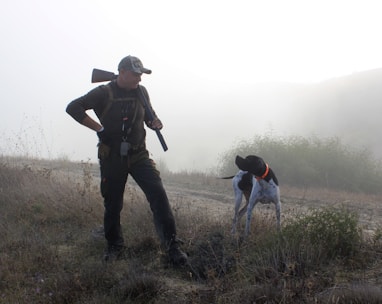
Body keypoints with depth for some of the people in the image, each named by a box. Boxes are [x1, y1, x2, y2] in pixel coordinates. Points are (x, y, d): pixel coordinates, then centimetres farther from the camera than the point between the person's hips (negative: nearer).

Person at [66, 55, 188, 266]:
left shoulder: (141, 92, 5)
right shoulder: (104, 93, -8)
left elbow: (149, 115, 20)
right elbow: (73, 108, -12)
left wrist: (155, 122, -4)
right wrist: (99, 128, -17)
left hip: (138, 155, 2)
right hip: (112, 158, -2)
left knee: (158, 195, -13)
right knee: (112, 204, 7)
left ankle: (171, 245, -10)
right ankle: (114, 246, 27)